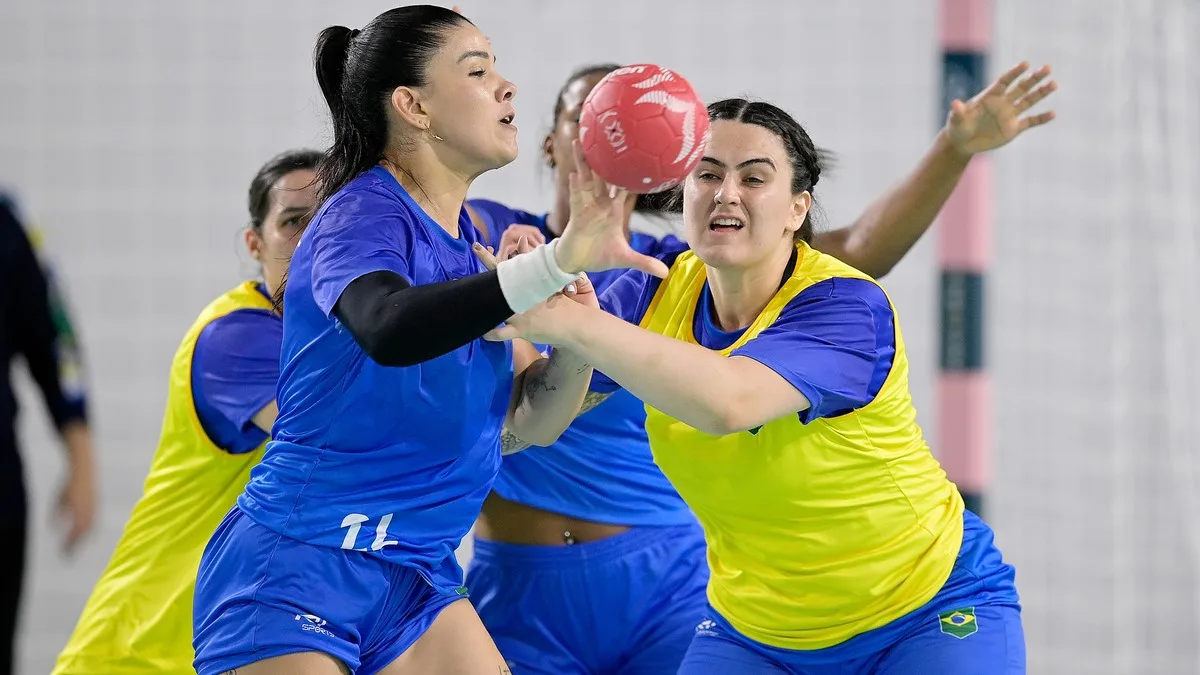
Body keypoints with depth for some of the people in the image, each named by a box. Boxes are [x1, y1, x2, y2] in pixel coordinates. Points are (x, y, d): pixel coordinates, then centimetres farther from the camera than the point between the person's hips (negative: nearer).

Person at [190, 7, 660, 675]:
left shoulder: (471, 236, 10)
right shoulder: (364, 216, -15)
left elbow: (533, 419, 10)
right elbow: (386, 329, -40)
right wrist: (559, 259, -48)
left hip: (416, 582, 8)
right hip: (292, 583, -8)